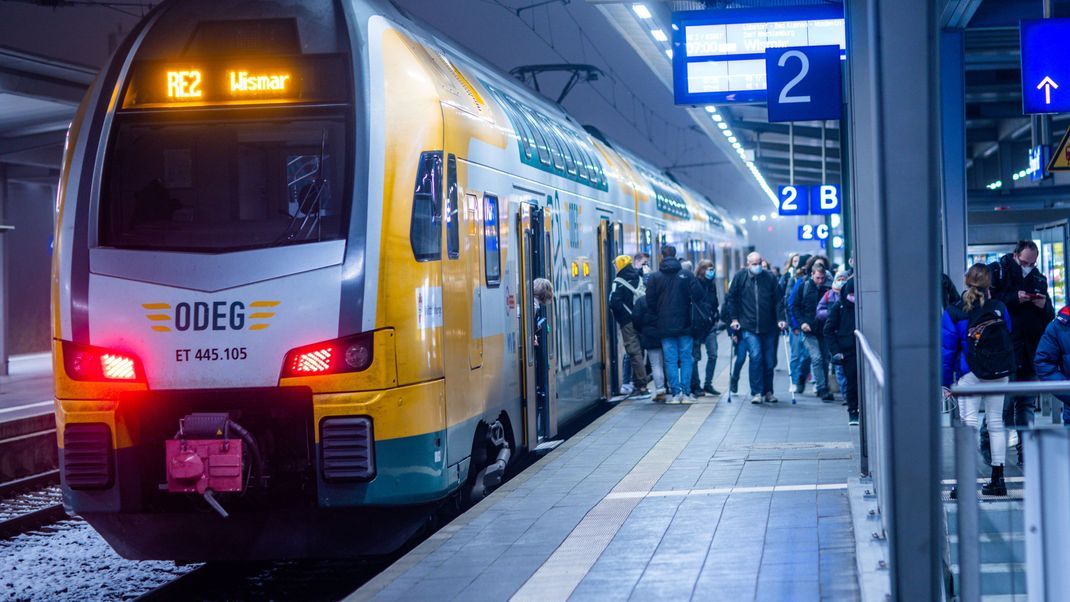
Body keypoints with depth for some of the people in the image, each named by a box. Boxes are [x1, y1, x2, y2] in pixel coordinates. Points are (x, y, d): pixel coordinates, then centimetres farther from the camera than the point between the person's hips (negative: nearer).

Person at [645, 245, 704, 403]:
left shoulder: (655, 277, 0)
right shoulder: (686, 274, -2)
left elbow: (650, 301, -1)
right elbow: (698, 295, -8)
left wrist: (655, 316, 13)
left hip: (665, 325, 0)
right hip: (684, 325, 0)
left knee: (670, 360, 3)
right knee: (686, 358, 5)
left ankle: (676, 393, -1)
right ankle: (686, 393, 1)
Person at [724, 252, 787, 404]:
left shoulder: (770, 277, 2)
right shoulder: (740, 277, 1)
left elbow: (778, 300, 3)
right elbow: (731, 298, 8)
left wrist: (780, 319, -6)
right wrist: (734, 318, 2)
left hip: (768, 328, 2)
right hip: (749, 327, -2)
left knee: (770, 361, 6)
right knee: (756, 356, -16)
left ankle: (768, 391, 23)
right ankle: (756, 393, -10)